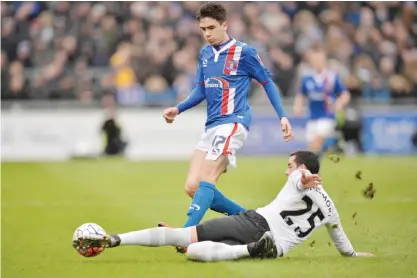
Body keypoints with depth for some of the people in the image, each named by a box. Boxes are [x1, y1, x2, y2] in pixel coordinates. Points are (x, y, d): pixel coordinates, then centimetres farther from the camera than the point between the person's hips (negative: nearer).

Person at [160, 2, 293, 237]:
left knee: (205, 181, -22)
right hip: (212, 126, 8)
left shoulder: (244, 52, -5)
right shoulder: (205, 53, 14)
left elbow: (268, 83, 1)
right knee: (192, 187, 0)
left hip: (234, 122, -8)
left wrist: (283, 117, -7)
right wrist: (178, 109, 6)